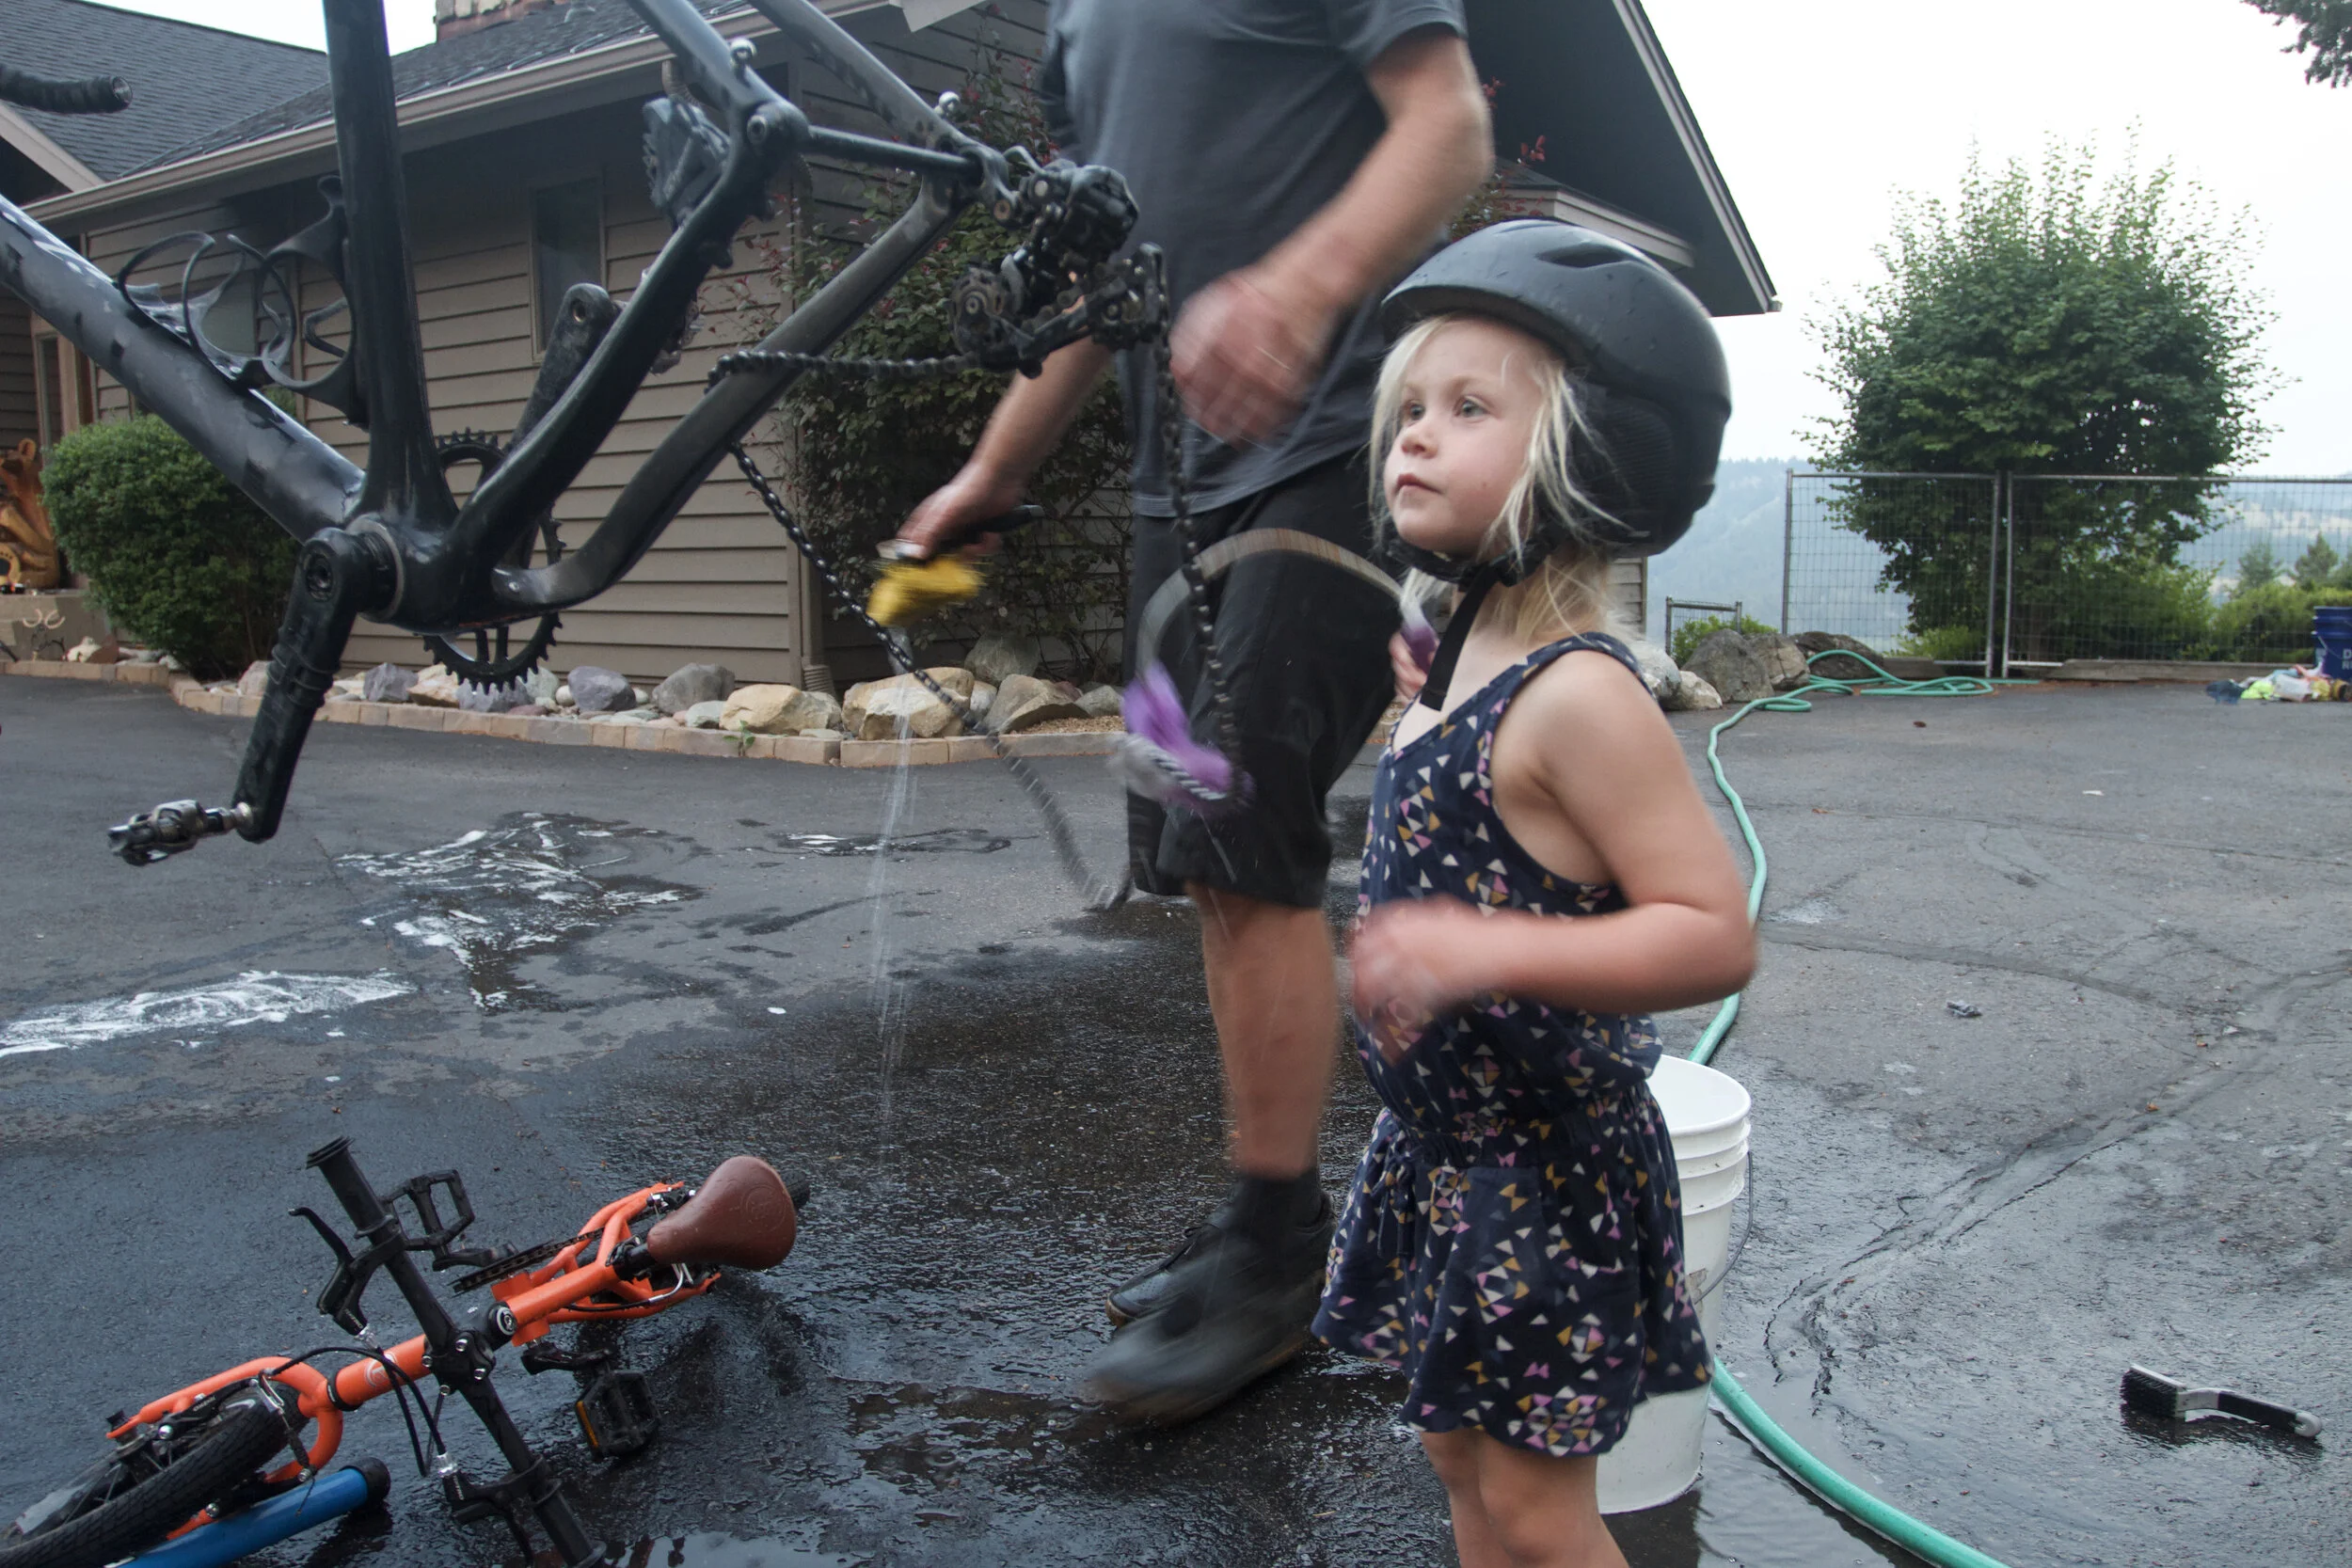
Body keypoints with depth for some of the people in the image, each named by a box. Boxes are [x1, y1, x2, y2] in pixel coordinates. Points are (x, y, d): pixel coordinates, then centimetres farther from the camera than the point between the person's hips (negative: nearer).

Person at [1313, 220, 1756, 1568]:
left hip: (1548, 1168, -9)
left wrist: (1485, 953, -36)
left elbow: (1715, 934, -28)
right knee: (1463, 1459, 22)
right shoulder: (1464, 660, 4)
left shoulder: (1578, 695, -23)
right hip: (1447, 1150, 9)